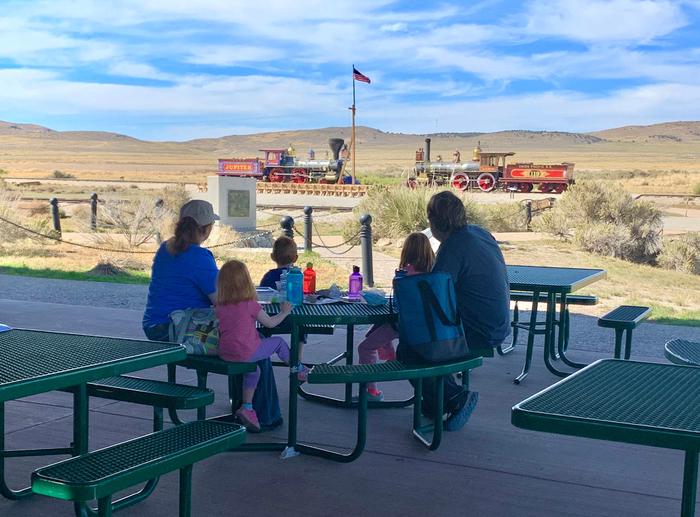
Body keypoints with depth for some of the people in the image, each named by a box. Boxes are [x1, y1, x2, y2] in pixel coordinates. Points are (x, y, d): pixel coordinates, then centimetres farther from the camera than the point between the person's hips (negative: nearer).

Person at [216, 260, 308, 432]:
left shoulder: (220, 307, 5)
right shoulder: (250, 305, -10)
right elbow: (270, 323, 0)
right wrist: (284, 312, 17)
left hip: (225, 353, 6)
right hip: (246, 353, -6)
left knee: (253, 370, 29)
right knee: (278, 342, 16)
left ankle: (247, 407, 21)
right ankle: (298, 370, 36)